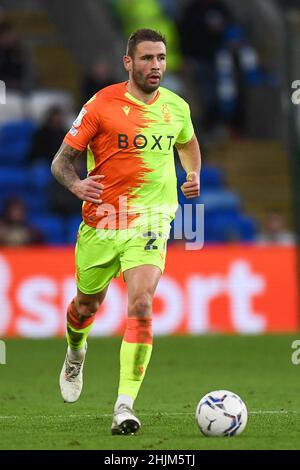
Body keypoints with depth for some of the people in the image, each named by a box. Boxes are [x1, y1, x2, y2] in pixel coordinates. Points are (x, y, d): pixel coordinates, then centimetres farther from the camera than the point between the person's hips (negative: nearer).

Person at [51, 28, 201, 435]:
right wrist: (76, 184, -26)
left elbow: (187, 143, 28)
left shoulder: (176, 107, 4)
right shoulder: (101, 105, -8)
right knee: (88, 304, 16)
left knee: (141, 306, -19)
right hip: (101, 221, -1)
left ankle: (125, 405, -20)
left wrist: (194, 175, 8)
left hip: (150, 223, 1)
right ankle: (75, 353, 53)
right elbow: (62, 160, -5)